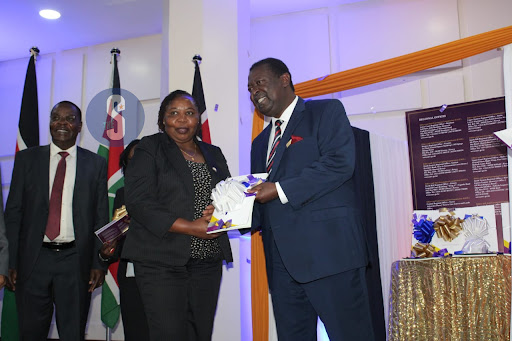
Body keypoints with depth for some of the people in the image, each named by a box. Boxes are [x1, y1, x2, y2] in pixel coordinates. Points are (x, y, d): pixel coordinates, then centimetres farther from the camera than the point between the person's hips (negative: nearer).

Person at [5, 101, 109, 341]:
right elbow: (13, 212, 5)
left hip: (76, 262, -1)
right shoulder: (27, 159, 6)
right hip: (33, 259, 1)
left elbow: (101, 217, 4)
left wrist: (99, 263, -3)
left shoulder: (96, 164, 5)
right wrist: (12, 262, -1)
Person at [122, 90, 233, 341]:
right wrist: (190, 227, -16)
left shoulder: (213, 154, 17)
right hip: (162, 262, -5)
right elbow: (138, 202, -10)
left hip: (208, 262, 5)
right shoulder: (149, 149, 1)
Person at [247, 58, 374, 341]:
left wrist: (281, 189, -14)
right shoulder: (261, 142, 25)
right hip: (281, 260, 7)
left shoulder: (327, 111, 5)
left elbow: (340, 162, -13)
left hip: (327, 247, -6)